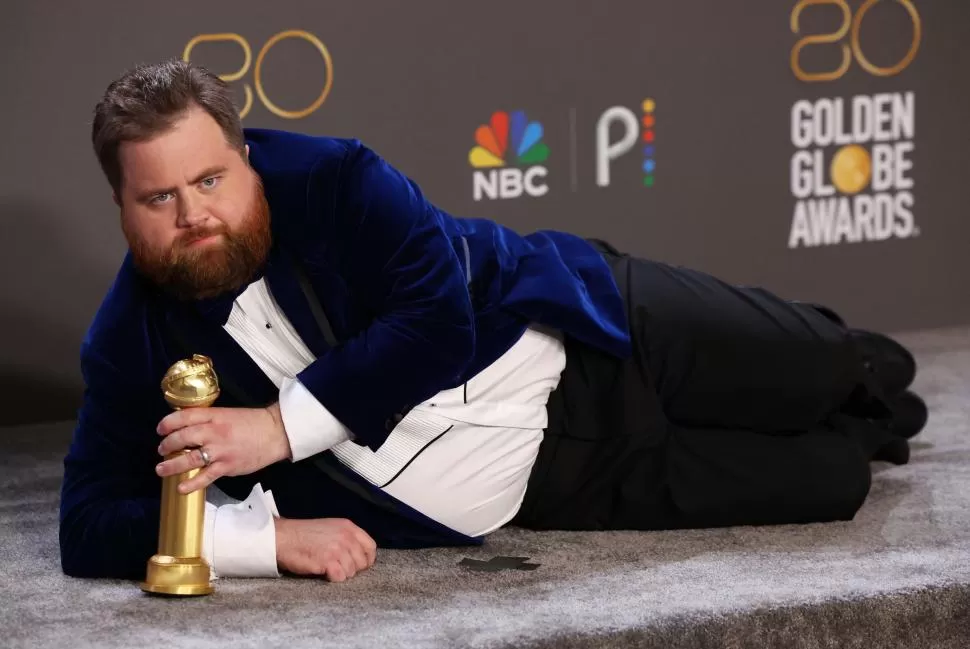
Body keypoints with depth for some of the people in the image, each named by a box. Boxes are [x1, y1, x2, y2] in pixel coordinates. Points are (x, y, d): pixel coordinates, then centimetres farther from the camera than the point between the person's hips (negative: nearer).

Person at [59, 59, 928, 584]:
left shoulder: (327, 180, -23)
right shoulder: (132, 348, -15)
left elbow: (438, 316, -30)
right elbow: (91, 526, -19)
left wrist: (283, 427, -34)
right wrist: (272, 533, -34)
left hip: (582, 332, -1)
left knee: (820, 368, 15)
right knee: (833, 480, 1)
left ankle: (864, 378, 54)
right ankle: (863, 426, 38)